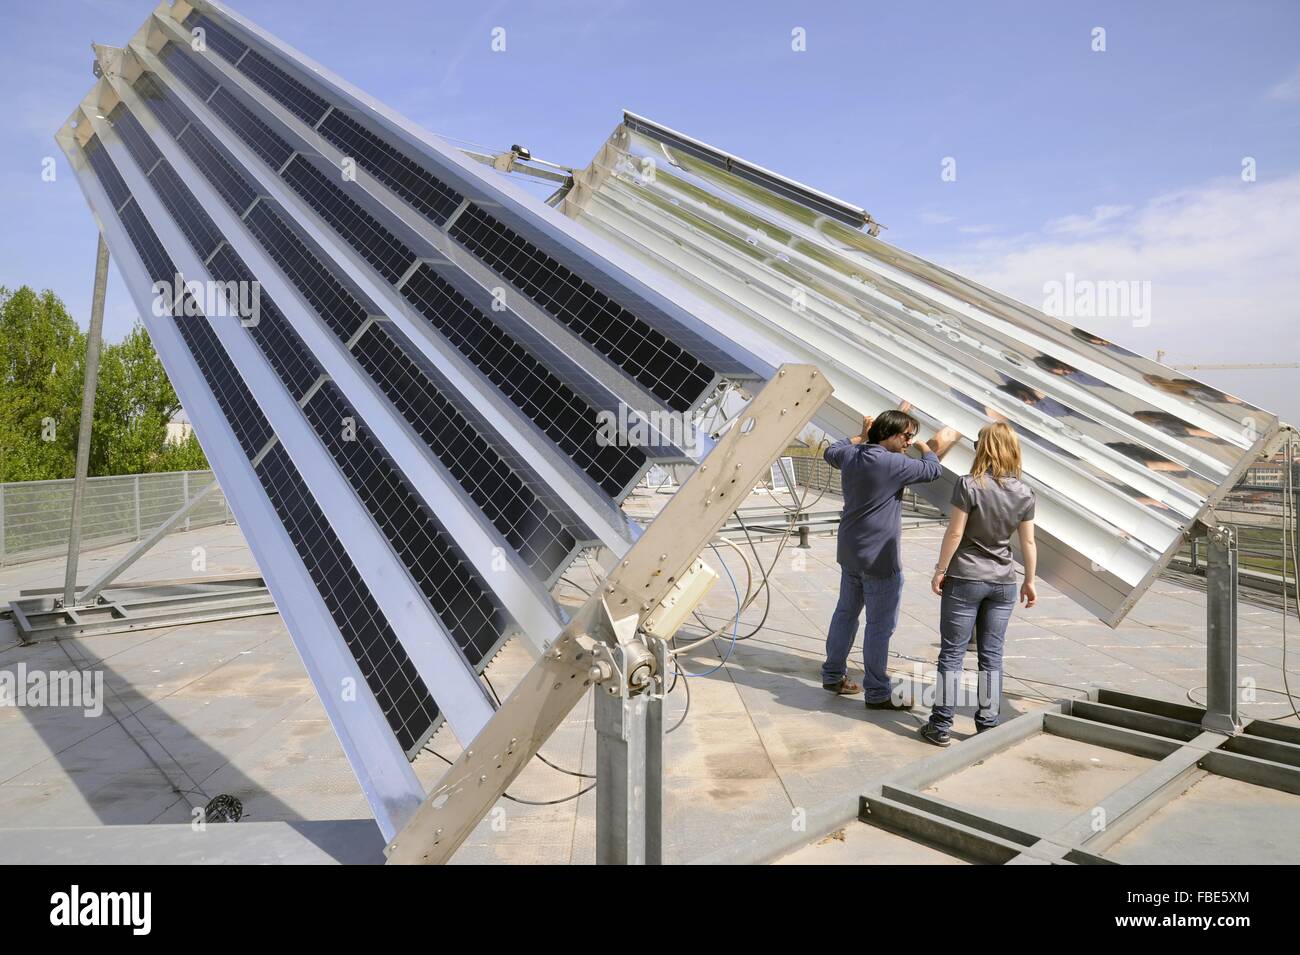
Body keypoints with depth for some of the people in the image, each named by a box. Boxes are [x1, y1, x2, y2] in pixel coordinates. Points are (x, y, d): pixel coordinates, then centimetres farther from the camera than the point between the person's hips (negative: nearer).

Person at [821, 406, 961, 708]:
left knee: (846, 612, 20)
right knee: (880, 625, 1)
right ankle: (877, 693, 9)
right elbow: (932, 470, -8)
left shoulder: (851, 455, 3)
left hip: (849, 553, 9)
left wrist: (861, 436, 27)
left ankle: (833, 674, 30)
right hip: (879, 558, -9)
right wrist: (927, 447, 10)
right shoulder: (892, 464, -20)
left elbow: (831, 452, 26)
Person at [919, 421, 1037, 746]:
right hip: (1003, 583, 4)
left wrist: (940, 569, -3)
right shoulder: (1024, 493, 0)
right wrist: (1029, 581, 13)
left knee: (952, 653, 5)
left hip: (964, 580, -4)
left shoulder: (970, 485, -14)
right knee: (991, 655, 12)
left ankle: (940, 726, 11)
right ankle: (987, 725, 19)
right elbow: (1028, 542, 3)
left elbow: (955, 533, -13)